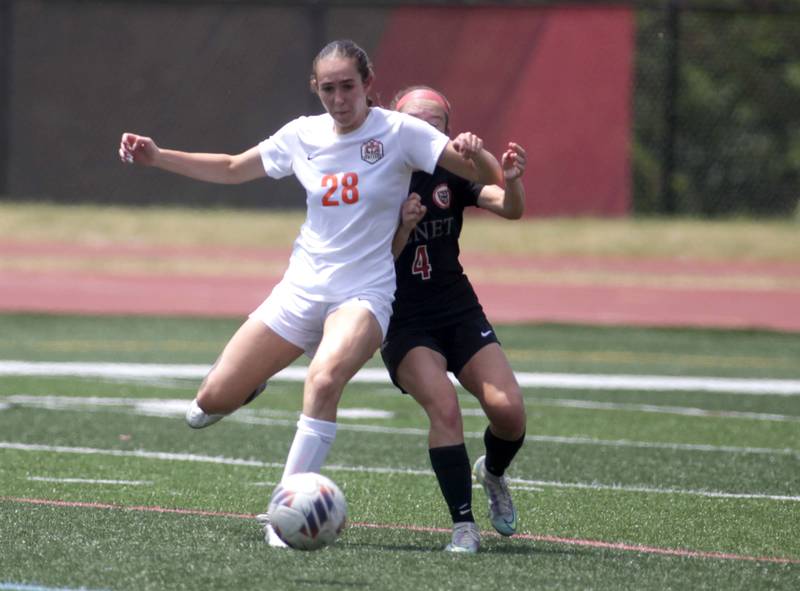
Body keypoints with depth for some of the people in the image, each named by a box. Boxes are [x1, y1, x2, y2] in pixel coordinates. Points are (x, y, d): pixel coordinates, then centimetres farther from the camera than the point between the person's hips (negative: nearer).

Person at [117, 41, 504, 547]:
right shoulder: (303, 135, 3)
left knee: (324, 379, -35)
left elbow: (487, 176, -11)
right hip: (301, 291, 4)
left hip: (364, 295, -4)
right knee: (211, 402, 0)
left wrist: (474, 154, -34)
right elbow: (231, 169, 18)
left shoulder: (398, 132, -8)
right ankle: (256, 381, 37)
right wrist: (156, 156, 9)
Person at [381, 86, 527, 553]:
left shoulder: (452, 176, 0)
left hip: (460, 312, 3)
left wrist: (512, 180, -35)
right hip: (403, 322, -3)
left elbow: (510, 209, -14)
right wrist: (401, 229, -28)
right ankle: (464, 525, -18)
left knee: (508, 409, -13)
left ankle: (493, 474, 22)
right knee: (443, 405, -26)